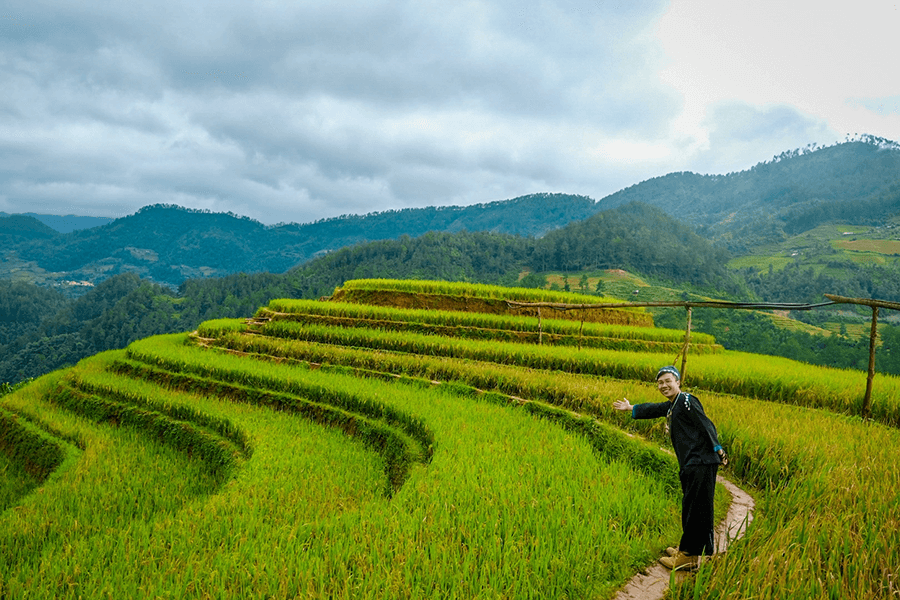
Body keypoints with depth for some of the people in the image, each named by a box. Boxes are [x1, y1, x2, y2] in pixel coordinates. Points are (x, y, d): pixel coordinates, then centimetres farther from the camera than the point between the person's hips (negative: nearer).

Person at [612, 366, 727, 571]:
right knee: (690, 508, 16)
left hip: (701, 463, -10)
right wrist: (630, 408, 50)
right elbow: (653, 409, 36)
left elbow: (706, 425, -16)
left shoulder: (687, 401, -9)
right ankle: (688, 549, 26)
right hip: (691, 465, 10)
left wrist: (718, 449, -26)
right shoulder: (671, 406, 19)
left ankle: (689, 556, 1)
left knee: (695, 508, -5)